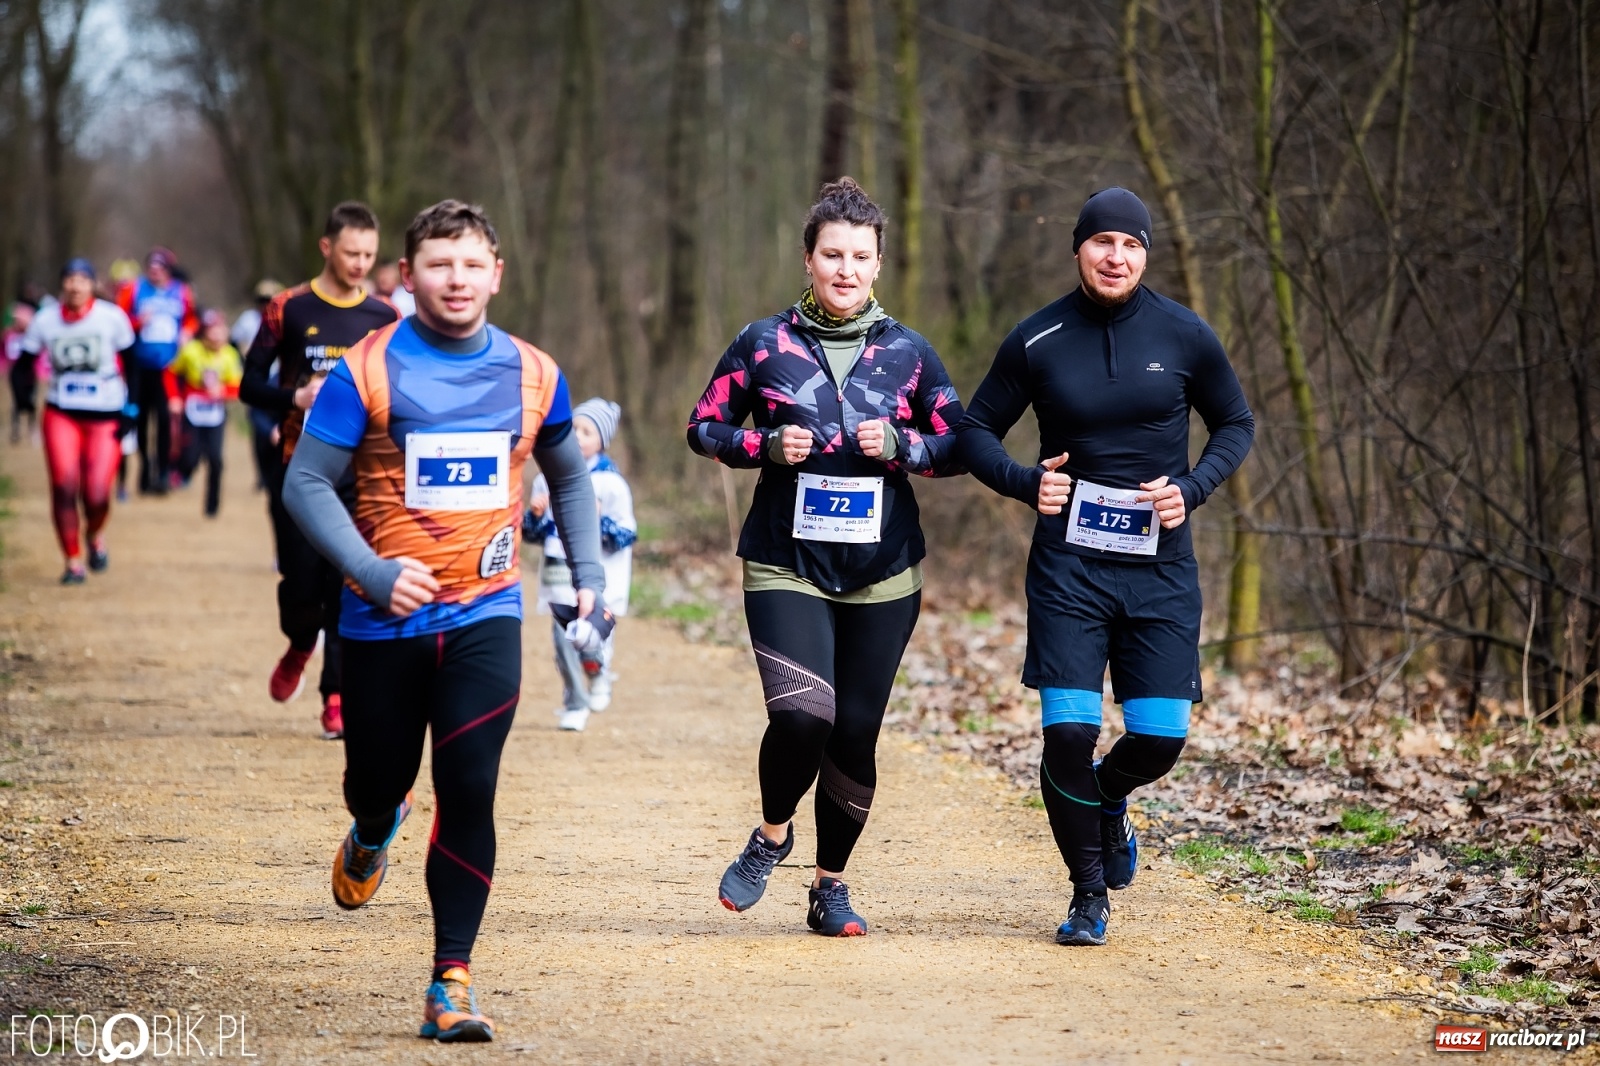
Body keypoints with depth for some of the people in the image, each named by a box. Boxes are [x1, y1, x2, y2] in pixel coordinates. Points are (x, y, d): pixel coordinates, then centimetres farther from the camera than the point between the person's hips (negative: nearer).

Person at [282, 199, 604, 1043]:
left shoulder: (532, 375, 3)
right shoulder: (368, 372, -8)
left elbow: (568, 475, 20)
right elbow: (306, 482, -8)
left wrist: (587, 573, 12)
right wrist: (374, 573, -19)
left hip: (485, 615, 1)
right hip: (385, 618, -1)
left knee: (469, 789, -12)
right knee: (379, 776, 12)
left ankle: (451, 983, -7)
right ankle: (372, 836, 52)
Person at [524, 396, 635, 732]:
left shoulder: (611, 483, -3)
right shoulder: (548, 478, 9)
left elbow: (627, 535, -5)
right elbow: (532, 534, 15)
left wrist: (601, 520, -22)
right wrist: (535, 515, -5)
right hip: (558, 576, 4)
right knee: (564, 642, 2)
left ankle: (600, 676, 18)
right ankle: (575, 705, 18)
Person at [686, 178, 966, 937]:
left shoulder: (908, 353, 6)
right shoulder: (764, 344, 2)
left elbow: (959, 446, 10)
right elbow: (704, 427, 8)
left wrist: (900, 445, -9)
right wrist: (766, 446, -11)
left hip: (883, 573, 2)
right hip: (787, 566, -2)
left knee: (855, 734, 3)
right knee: (801, 715, -21)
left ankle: (830, 887, 22)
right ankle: (772, 834, 10)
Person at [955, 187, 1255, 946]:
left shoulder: (1184, 336, -1)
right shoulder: (1037, 341, -3)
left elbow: (1236, 425, 11)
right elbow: (976, 431, 8)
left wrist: (1192, 488, -7)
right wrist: (1024, 482, -11)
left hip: (1161, 571, 1)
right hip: (1069, 569, -1)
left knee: (1160, 737, -2)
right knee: (1068, 733, -9)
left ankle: (1106, 801, 35)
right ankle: (1089, 895, 11)